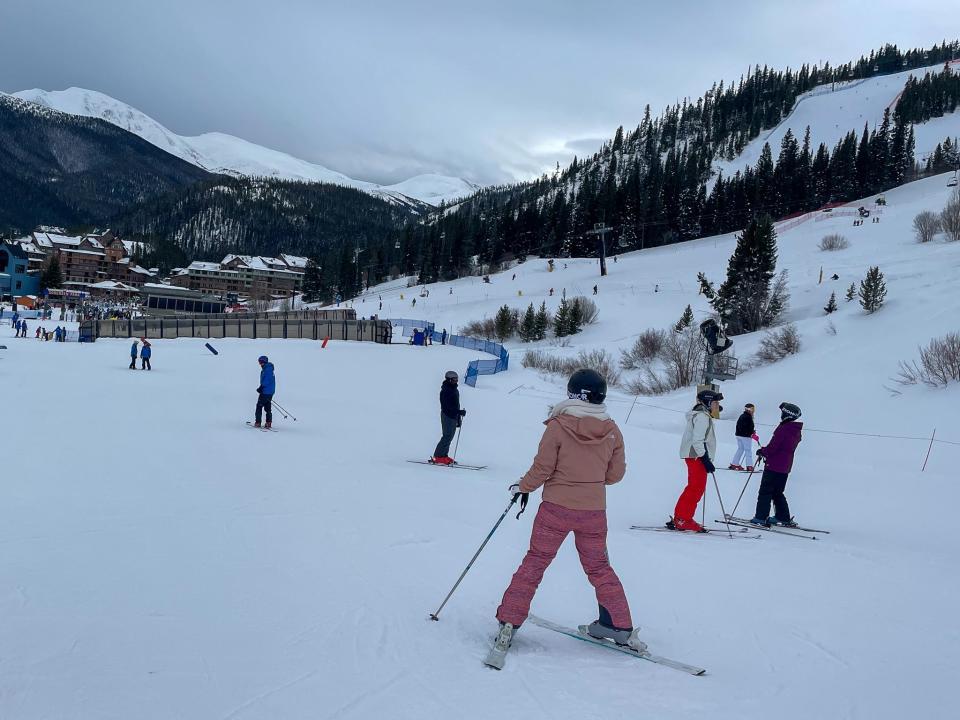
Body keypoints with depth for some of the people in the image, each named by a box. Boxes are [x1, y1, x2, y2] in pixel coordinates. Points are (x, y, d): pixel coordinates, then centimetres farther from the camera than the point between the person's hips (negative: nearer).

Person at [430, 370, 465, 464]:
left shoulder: (455, 390, 16)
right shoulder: (445, 391, -14)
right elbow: (447, 406, -21)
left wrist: (459, 418, 22)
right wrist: (460, 412, -24)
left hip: (454, 417, 9)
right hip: (447, 416, -9)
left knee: (449, 436, 10)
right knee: (447, 436, -11)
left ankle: (443, 455, 15)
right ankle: (438, 457, -9)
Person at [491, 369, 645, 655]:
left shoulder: (558, 425, -13)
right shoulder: (612, 430, -3)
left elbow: (542, 468, -9)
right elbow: (615, 474, 5)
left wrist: (523, 487, 8)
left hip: (556, 508, -3)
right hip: (594, 511, 3)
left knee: (534, 563, 8)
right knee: (599, 568, 19)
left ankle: (508, 623, 7)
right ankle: (621, 627, 22)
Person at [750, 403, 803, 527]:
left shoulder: (783, 429, -20)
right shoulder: (797, 432, 7)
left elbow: (772, 447, -20)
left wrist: (761, 451, -1)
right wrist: (765, 451, 15)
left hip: (774, 466, -8)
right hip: (785, 467, 8)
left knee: (765, 492, -1)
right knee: (777, 493, 19)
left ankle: (761, 518, -2)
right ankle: (783, 518, 21)